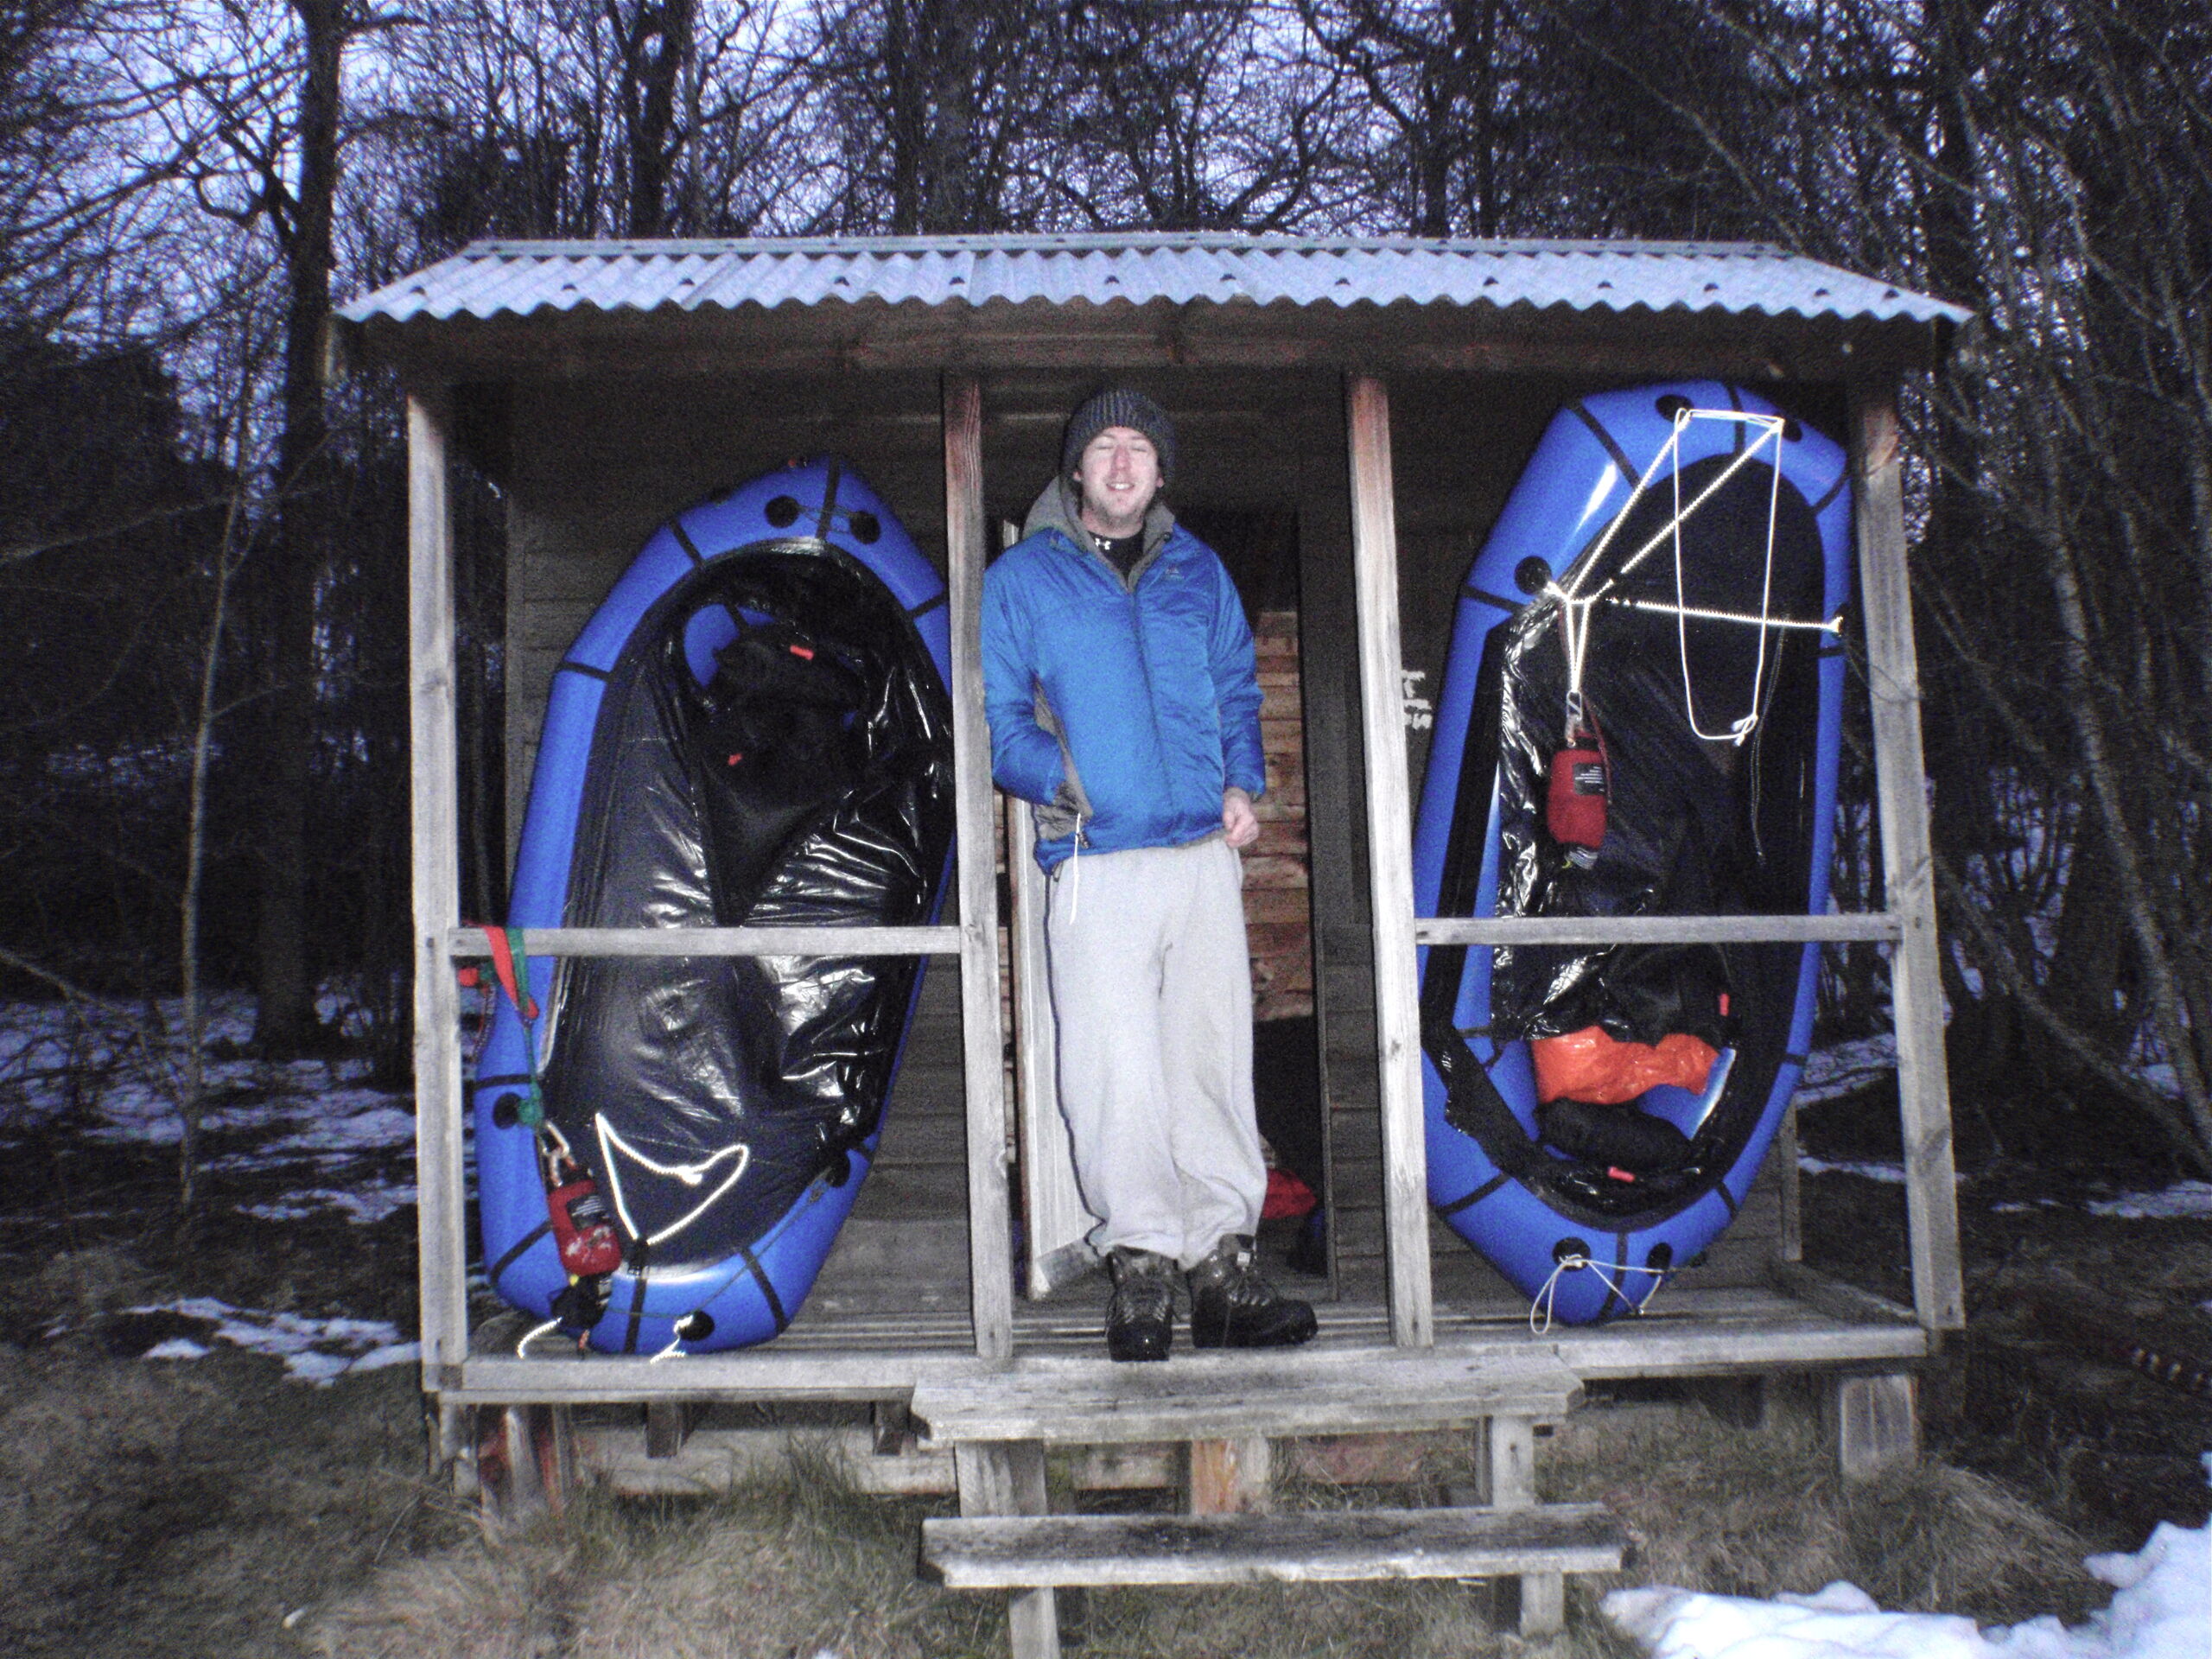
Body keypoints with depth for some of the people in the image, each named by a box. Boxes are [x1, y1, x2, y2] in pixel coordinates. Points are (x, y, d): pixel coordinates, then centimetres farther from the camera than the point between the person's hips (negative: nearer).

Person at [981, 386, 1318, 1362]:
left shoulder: (1198, 573, 18)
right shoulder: (1022, 579, 8)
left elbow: (1237, 692, 22)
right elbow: (1000, 718, 4)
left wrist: (1243, 784, 5)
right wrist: (1058, 778, -13)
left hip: (1205, 853, 3)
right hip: (1096, 862, -3)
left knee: (1214, 1060, 3)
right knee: (1117, 1072, -7)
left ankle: (1220, 1264, 10)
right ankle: (1139, 1268, 2)